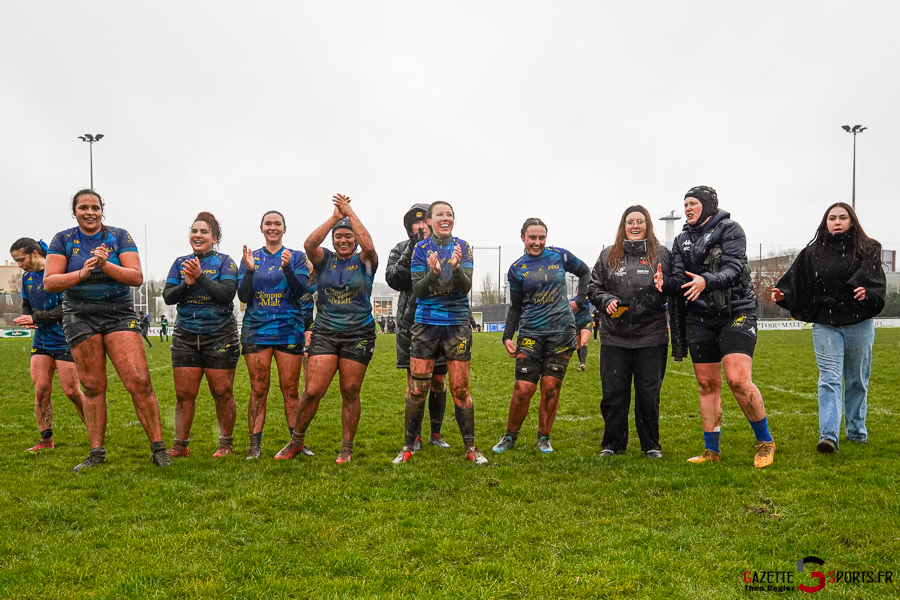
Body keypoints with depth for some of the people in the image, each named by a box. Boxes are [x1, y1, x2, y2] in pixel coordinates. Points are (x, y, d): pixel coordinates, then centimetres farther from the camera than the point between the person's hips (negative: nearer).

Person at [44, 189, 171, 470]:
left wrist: (106, 265, -19)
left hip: (119, 315, -1)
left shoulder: (120, 236, 3)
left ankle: (158, 447, -5)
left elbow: (137, 277, -5)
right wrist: (81, 273, -19)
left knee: (139, 381, -12)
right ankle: (96, 453, 14)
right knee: (93, 387, 3)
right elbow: (49, 283, -3)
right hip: (80, 318, 1)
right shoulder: (63, 240, 5)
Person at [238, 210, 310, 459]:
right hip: (256, 329, 1)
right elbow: (243, 296, 4)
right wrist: (249, 270, -12)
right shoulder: (251, 257, 10)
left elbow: (300, 291, -6)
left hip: (288, 329, -1)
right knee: (258, 390, 1)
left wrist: (287, 268, -21)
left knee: (290, 390, 0)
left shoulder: (296, 257, 6)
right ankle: (255, 445, 6)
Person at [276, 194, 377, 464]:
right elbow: (309, 244, -12)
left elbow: (369, 246, -18)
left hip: (358, 334, -1)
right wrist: (335, 217, -12)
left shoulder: (364, 262, 4)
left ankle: (347, 448, 15)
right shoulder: (325, 260, 8)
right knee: (312, 391, -5)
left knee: (350, 392, 3)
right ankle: (296, 441, 14)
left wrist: (350, 212, -12)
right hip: (325, 332, 1)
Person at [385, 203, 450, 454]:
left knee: (439, 382, 7)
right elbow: (393, 280, -9)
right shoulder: (401, 250, 6)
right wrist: (411, 252, -16)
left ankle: (436, 434, 20)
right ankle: (415, 437, 12)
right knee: (415, 382, 2)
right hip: (412, 323, -1)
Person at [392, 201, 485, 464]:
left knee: (460, 389, 2)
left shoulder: (462, 247, 1)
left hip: (457, 324, 0)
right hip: (426, 324, 0)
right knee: (417, 389, 1)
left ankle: (470, 447, 15)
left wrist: (455, 268, -29)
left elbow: (466, 287, -9)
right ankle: (408, 446, 14)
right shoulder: (421, 249, 2)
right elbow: (418, 290, -5)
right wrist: (433, 273, -24)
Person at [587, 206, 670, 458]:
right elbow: (593, 287, 11)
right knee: (613, 392, 5)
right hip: (614, 336, 1)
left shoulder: (661, 254, 5)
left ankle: (651, 444, 21)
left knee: (649, 393, 6)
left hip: (651, 336, -1)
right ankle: (613, 443, 20)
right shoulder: (608, 255, 8)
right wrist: (606, 301, -7)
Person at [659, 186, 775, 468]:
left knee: (738, 380, -16)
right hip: (700, 317, 5)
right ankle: (712, 450, 15)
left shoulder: (729, 229, -3)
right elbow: (682, 281, 6)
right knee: (707, 384, 6)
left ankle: (765, 442, 3)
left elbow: (733, 268, -17)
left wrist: (706, 281, -36)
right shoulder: (682, 240, 13)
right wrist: (666, 283, -17)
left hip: (735, 312, -5)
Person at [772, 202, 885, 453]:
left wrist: (867, 293, -28)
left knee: (858, 381, 12)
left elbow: (876, 280, -7)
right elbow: (797, 282, 0)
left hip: (859, 324, 1)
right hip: (825, 325, -1)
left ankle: (856, 430, 28)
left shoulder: (867, 250, 4)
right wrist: (782, 294, -18)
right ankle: (829, 435, -15)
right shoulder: (813, 253, 5)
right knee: (829, 379, -9)